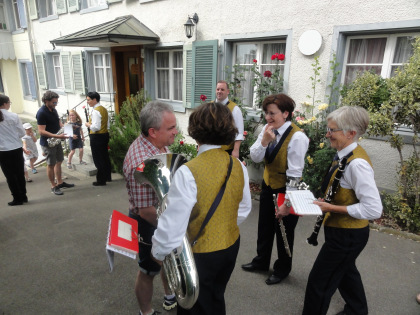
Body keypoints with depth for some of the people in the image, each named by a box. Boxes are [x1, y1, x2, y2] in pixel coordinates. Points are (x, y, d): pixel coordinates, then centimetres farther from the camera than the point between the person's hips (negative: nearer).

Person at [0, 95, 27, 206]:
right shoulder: (14, 116, -8)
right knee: (20, 173, 13)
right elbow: (22, 133, -2)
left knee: (10, 175, 9)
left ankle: (17, 198, 14)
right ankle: (23, 196, 21)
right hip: (16, 149, 1)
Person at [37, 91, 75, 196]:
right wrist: (57, 136, -31)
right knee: (51, 164, 1)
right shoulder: (41, 113, -19)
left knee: (59, 161, 16)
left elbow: (58, 122, 20)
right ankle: (53, 186, 13)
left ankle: (60, 182, 30)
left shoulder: (53, 110, 7)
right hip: (47, 142, -9)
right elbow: (41, 131, -24)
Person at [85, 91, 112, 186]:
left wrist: (88, 125, -7)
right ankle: (108, 177, 28)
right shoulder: (104, 109, 11)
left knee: (98, 159, -1)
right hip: (105, 135, 9)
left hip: (97, 137, -9)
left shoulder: (95, 111, -17)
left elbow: (96, 127, -24)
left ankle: (101, 180, 6)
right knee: (105, 156, 17)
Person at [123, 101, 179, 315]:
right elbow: (146, 211, -29)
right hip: (150, 224, -8)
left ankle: (170, 298, 55)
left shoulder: (161, 145, -6)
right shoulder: (142, 163, -35)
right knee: (149, 271, 16)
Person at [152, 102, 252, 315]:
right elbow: (243, 211, 3)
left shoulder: (188, 173, -28)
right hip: (231, 248, 6)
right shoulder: (238, 167, -9)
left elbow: (173, 223, -24)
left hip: (200, 255, -5)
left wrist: (158, 252, -5)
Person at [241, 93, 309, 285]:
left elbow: (295, 173, -22)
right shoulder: (267, 130, -5)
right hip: (268, 185, 6)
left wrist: (287, 201, -19)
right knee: (264, 227, 22)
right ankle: (261, 261, 46)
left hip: (285, 190, -6)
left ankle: (282, 269, 39)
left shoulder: (297, 137, -24)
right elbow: (255, 158, -7)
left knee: (284, 232, 14)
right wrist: (264, 140, -23)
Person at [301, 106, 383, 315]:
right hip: (344, 231, 10)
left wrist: (331, 208, -25)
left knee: (319, 282, 6)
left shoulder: (357, 164, -29)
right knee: (345, 271, 31)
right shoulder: (346, 155, 0)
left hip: (347, 235, -10)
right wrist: (327, 202, 0)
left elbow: (373, 209, -29)